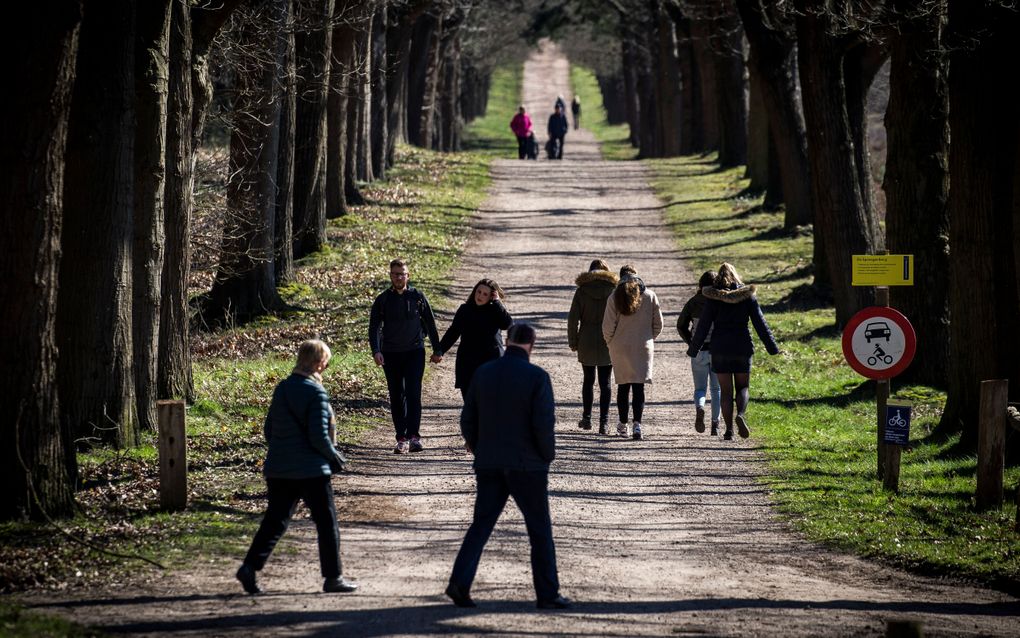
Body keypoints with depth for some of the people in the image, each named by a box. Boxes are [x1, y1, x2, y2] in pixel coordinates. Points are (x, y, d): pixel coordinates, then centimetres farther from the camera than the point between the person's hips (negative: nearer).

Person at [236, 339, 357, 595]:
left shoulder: (282, 389, 6)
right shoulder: (315, 393, -15)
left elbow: (268, 430, 12)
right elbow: (319, 437, -18)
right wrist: (336, 458, -2)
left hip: (279, 469, 6)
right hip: (312, 469, -6)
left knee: (275, 521, 9)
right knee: (326, 523, 7)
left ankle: (250, 566, -6)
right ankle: (333, 577, 13)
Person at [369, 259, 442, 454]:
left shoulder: (417, 297, 2)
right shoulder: (383, 300, 2)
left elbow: (430, 324, 10)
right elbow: (374, 327, -2)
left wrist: (436, 350, 11)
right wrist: (376, 351, -18)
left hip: (414, 352, -2)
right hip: (391, 355, 2)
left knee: (413, 394, -13)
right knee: (396, 397, 4)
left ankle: (413, 436, -17)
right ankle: (402, 439, 8)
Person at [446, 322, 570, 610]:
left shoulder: (483, 373, 1)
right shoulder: (537, 377, -12)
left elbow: (468, 418, 5)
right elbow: (544, 424, -17)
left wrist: (475, 445, 25)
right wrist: (548, 455, 1)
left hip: (489, 465, 4)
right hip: (527, 465, -4)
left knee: (481, 524, 10)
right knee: (540, 529, 7)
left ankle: (460, 581, -5)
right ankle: (547, 593, 10)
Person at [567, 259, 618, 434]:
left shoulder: (582, 291, -2)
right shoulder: (614, 290, -3)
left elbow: (573, 318, -3)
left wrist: (573, 341, 5)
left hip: (587, 343, 0)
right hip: (608, 344, 0)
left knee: (588, 380, 15)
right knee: (605, 383, 3)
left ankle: (586, 418, 18)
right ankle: (603, 422, 0)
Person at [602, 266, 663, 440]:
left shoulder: (615, 298, -6)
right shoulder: (650, 296, -1)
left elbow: (608, 326, -7)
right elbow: (658, 324, 3)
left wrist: (609, 342, 11)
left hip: (620, 347, 0)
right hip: (643, 348, 0)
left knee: (623, 386, 13)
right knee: (639, 387, -1)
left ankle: (623, 424, 20)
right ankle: (637, 423, -15)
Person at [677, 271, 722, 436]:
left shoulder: (693, 302, -2)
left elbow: (681, 325, 0)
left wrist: (690, 342, 11)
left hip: (699, 352, 0)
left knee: (700, 388, 9)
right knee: (716, 389, 12)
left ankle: (699, 408, -22)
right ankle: (715, 424, 7)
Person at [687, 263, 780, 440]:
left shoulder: (714, 297, -4)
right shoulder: (748, 295, 1)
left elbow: (704, 325, -4)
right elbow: (760, 323, 0)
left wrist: (693, 349, 4)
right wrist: (772, 348, 4)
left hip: (720, 347, -1)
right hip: (742, 346, 1)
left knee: (726, 391, 6)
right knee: (743, 387, 13)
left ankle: (729, 430, 0)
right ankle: (741, 414, -16)